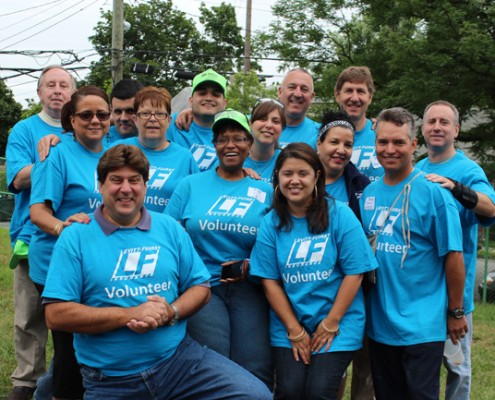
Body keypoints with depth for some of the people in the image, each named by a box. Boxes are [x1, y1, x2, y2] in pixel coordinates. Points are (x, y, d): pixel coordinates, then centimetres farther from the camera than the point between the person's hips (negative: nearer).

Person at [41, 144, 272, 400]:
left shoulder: (170, 229, 7)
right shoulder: (75, 238, -3)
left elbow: (200, 287, 10)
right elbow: (56, 315, -10)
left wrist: (170, 312, -12)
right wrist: (129, 315, -17)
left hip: (179, 358, 2)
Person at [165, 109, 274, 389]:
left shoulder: (265, 191, 9)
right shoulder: (191, 185, 9)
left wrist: (253, 265, -7)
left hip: (248, 289, 1)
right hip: (203, 286, -1)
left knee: (257, 374, -7)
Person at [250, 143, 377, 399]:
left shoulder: (339, 215, -6)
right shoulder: (271, 223, 1)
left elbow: (354, 272, -8)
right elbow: (270, 280, 0)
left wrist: (330, 323, -9)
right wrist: (294, 330, -6)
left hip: (338, 323, -2)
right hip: (288, 325, 2)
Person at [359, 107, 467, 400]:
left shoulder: (433, 192, -12)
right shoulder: (368, 194, 5)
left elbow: (453, 256, -10)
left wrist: (455, 312, -6)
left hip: (422, 327, -5)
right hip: (379, 322, 6)